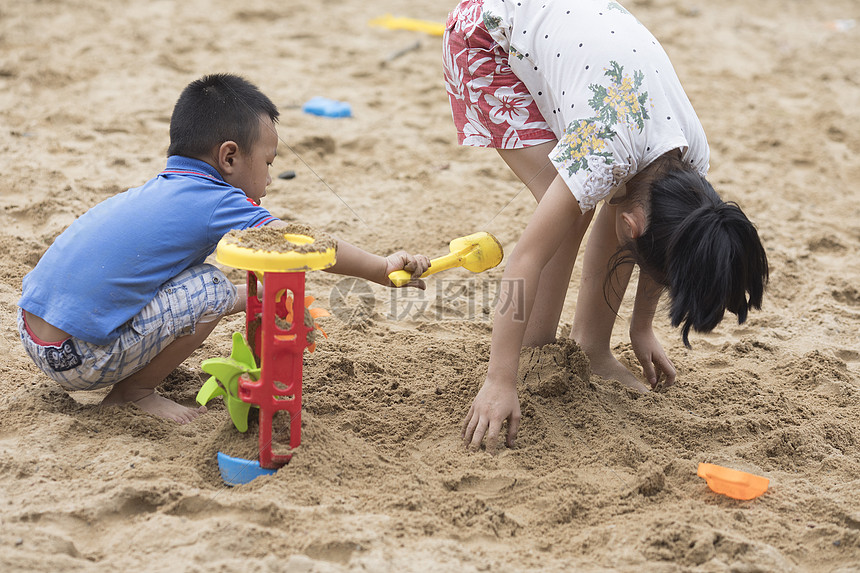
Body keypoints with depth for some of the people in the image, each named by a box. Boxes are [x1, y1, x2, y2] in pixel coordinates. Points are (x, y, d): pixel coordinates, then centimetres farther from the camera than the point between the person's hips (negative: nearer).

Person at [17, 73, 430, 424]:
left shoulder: (163, 190, 15)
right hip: (75, 358, -9)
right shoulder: (215, 202, -13)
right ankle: (133, 391, 0)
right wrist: (382, 269, -9)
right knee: (210, 288, -12)